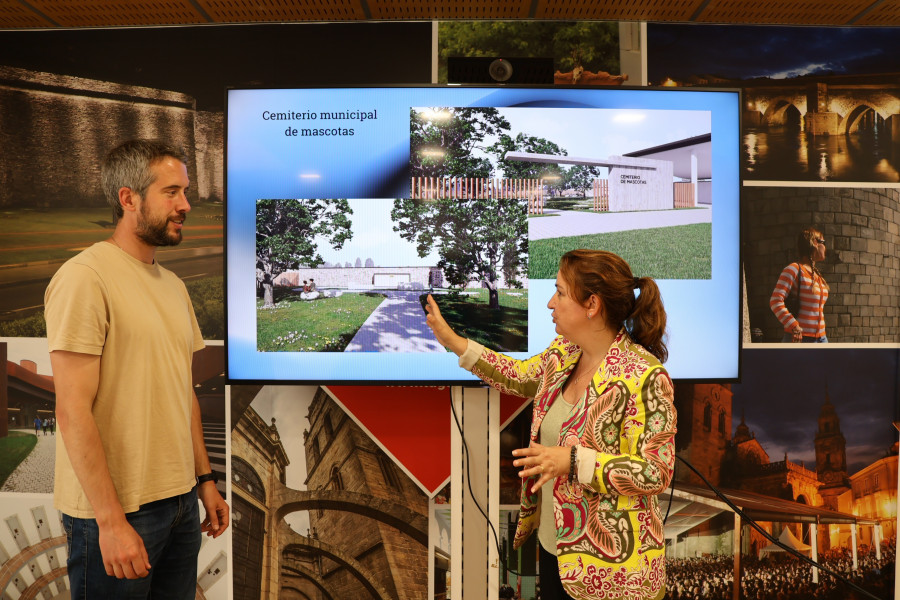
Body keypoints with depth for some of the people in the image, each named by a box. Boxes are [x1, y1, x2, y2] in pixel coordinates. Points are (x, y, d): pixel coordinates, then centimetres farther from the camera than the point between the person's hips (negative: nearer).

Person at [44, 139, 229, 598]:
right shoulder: (84, 276, -14)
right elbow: (73, 410, -18)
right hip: (115, 510, -7)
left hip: (180, 499, 7)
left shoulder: (173, 285, 11)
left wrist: (204, 479, 13)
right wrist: (110, 520, -18)